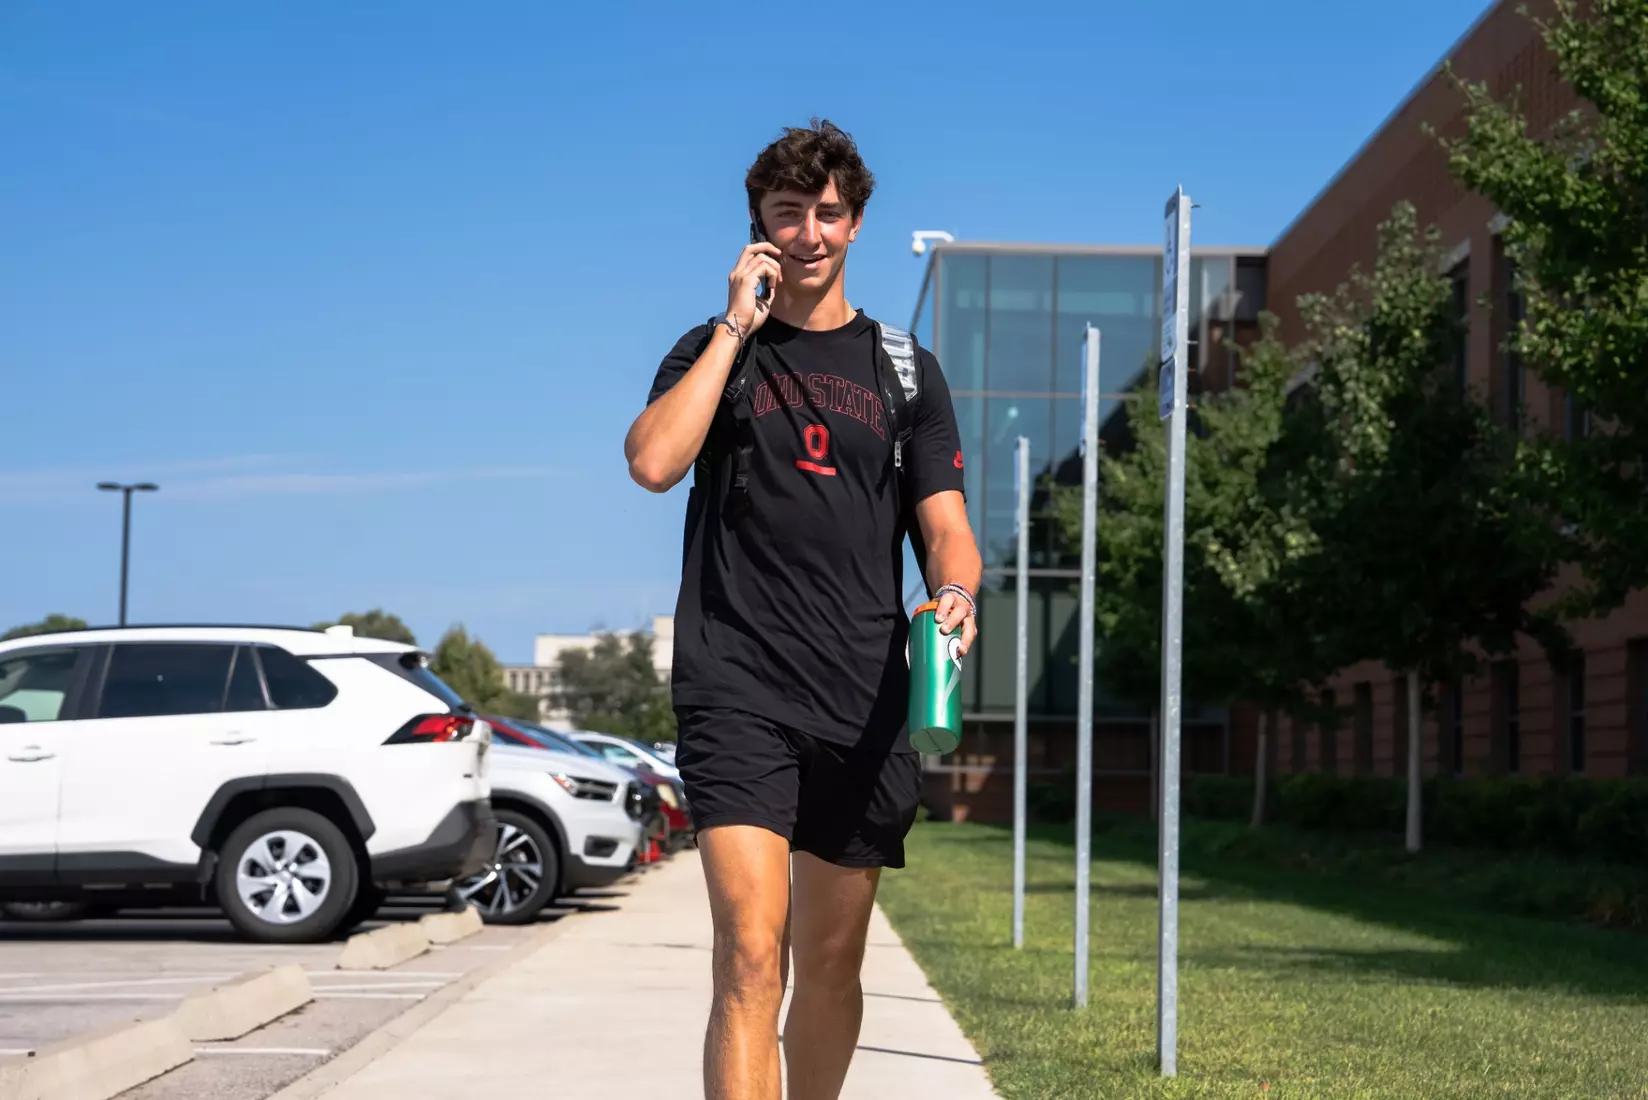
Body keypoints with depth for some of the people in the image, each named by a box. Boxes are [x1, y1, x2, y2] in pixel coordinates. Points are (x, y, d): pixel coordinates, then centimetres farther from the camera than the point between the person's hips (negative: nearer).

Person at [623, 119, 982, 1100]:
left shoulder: (905, 371, 13)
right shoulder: (716, 350, 8)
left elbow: (947, 526, 8)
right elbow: (653, 460, -11)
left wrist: (955, 593, -15)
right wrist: (737, 329, -7)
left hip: (864, 703, 3)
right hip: (737, 694, -3)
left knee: (831, 961, 12)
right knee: (752, 953, -17)